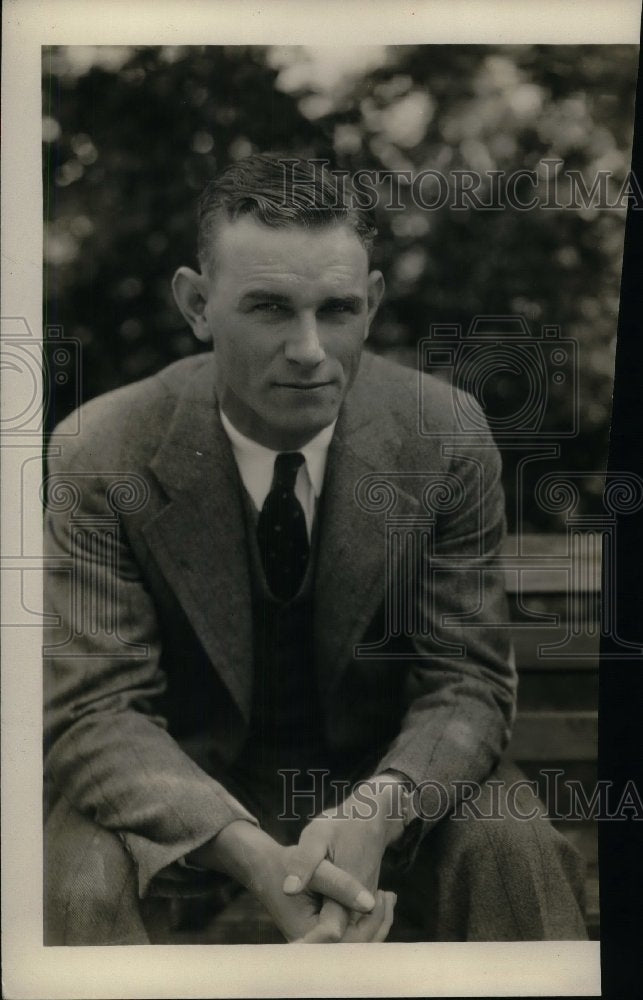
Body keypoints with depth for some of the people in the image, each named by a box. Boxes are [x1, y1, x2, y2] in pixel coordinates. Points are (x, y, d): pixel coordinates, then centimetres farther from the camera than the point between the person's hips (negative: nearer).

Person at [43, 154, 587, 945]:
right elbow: (97, 710, -19)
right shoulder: (98, 459, -17)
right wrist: (247, 850, -38)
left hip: (385, 773, 1)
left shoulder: (448, 439, -13)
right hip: (188, 786, -1)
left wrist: (378, 811, -35)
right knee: (81, 881, -30)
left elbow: (465, 685, -11)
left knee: (516, 850, -27)